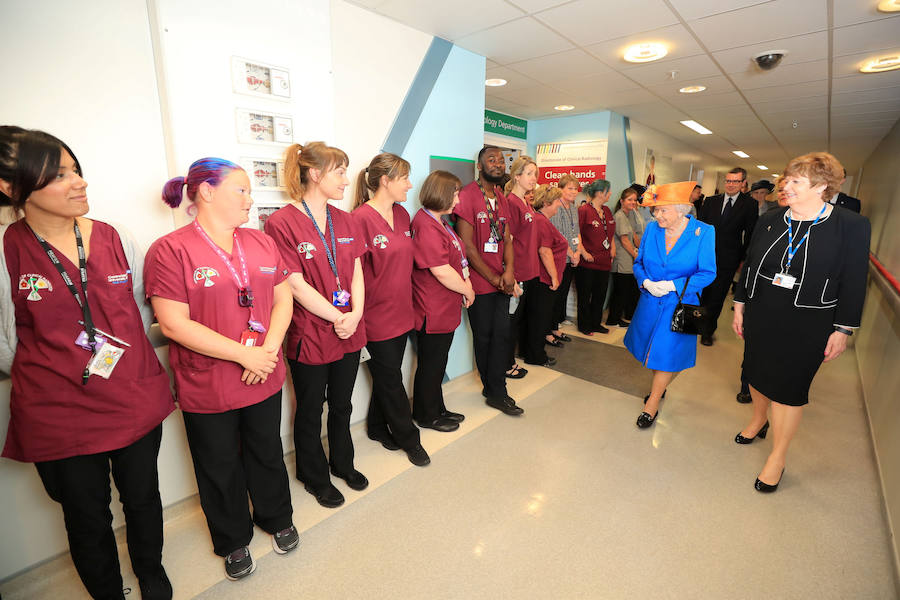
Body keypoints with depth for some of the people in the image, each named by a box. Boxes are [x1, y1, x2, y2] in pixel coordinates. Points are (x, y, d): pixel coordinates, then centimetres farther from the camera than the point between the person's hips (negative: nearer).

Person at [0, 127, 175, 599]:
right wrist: (48, 373, 2)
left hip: (137, 401, 2)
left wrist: (128, 357, 7)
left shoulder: (115, 239, -1)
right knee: (88, 517, 17)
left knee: (142, 497, 20)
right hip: (59, 414, -2)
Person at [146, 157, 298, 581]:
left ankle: (277, 519, 47)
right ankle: (233, 541, 43)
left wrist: (270, 347, -12)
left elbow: (283, 298, 4)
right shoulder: (170, 250, -12)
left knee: (267, 454, 22)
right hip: (206, 389, -4)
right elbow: (173, 324, -18)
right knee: (221, 469, 18)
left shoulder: (261, 242, 4)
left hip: (266, 379, 4)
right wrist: (245, 355, -20)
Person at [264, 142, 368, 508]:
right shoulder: (282, 223, -13)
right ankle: (315, 477, 39)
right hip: (310, 337, -5)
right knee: (310, 412, 16)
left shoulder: (345, 221, 6)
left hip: (349, 333, 6)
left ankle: (342, 463, 45)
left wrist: (355, 315, -11)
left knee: (341, 405, 22)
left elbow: (356, 273, 3)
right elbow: (296, 285, -18)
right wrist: (338, 318, -17)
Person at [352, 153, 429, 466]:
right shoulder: (360, 218, -17)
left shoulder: (402, 214, 8)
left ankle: (378, 428, 40)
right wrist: (357, 313, -14)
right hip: (377, 314, -7)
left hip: (401, 310, 7)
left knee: (388, 375, 19)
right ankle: (409, 439, 27)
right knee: (391, 379, 9)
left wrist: (408, 300, 16)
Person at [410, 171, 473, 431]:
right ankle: (427, 416, 28)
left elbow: (457, 257, 17)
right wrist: (467, 290, -9)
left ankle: (437, 409, 38)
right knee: (430, 365, 8)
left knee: (438, 362, 21)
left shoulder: (438, 222, 13)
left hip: (445, 309, 10)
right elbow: (442, 272, -24)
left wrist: (466, 283, 1)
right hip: (432, 311, -10)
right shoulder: (426, 226, -21)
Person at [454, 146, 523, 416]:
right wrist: (494, 278, -11)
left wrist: (509, 272, -6)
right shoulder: (467, 195, -9)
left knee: (502, 334, 6)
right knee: (484, 337, 7)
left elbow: (507, 239, 12)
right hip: (480, 282, -6)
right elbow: (467, 245, -14)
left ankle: (495, 392, 19)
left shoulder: (501, 198, 14)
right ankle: (494, 389, 26)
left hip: (501, 280, 6)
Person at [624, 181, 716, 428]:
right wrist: (646, 282, -14)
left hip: (679, 304, -3)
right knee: (652, 348, 17)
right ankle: (659, 387, 44)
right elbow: (639, 263, 5)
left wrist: (672, 285, -21)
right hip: (650, 302, 4)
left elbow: (707, 273, -11)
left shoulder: (703, 232, -13)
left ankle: (652, 404, 20)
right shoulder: (652, 229, -3)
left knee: (667, 352, 3)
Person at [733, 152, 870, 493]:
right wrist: (739, 305, 9)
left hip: (806, 326, -4)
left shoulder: (852, 226, -7)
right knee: (757, 372, 17)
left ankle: (778, 456, 21)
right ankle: (758, 420, 44)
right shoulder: (770, 220, 3)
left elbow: (854, 282, -6)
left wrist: (843, 329, -8)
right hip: (760, 316, 4)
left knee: (789, 386, 4)